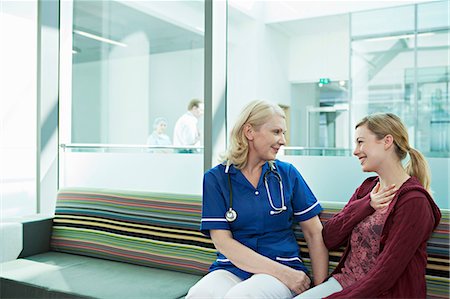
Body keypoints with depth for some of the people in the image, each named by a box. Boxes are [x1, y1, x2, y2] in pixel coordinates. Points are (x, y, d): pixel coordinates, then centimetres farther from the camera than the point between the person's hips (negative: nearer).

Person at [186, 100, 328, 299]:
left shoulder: (288, 174, 4)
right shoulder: (216, 178, -1)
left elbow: (315, 234, 5)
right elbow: (222, 241, -8)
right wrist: (282, 272, -15)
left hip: (284, 266, -1)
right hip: (231, 267, 1)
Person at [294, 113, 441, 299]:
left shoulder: (413, 201, -13)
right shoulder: (367, 188, 10)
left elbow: (384, 276, -17)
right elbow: (329, 240, 1)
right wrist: (366, 205, -11)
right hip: (344, 281, 6)